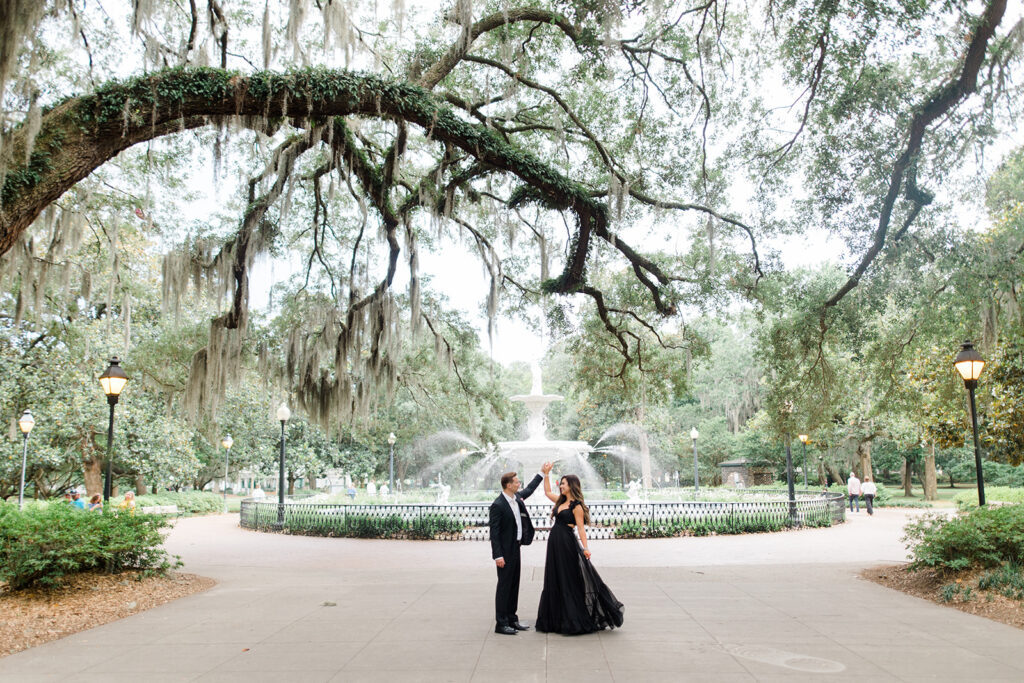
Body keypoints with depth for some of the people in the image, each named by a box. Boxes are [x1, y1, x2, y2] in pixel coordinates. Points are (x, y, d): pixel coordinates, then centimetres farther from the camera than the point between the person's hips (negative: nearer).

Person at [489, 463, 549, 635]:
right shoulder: (498, 505, -19)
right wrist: (498, 555, -23)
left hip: (515, 548, 9)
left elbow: (529, 490, 28)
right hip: (505, 551, -9)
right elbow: (494, 531, -20)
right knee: (504, 585, -1)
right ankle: (501, 623, 7)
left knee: (514, 584, 15)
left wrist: (542, 473, 30)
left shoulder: (517, 497, 6)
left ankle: (512, 619, 25)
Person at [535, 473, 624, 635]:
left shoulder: (576, 505, -10)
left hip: (567, 544, -8)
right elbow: (547, 492, 27)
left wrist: (585, 547, -24)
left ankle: (573, 621, 3)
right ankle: (558, 620, 21)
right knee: (555, 581, 12)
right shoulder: (561, 501, 12)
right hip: (555, 543, 8)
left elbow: (581, 528, -15)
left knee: (569, 581, -3)